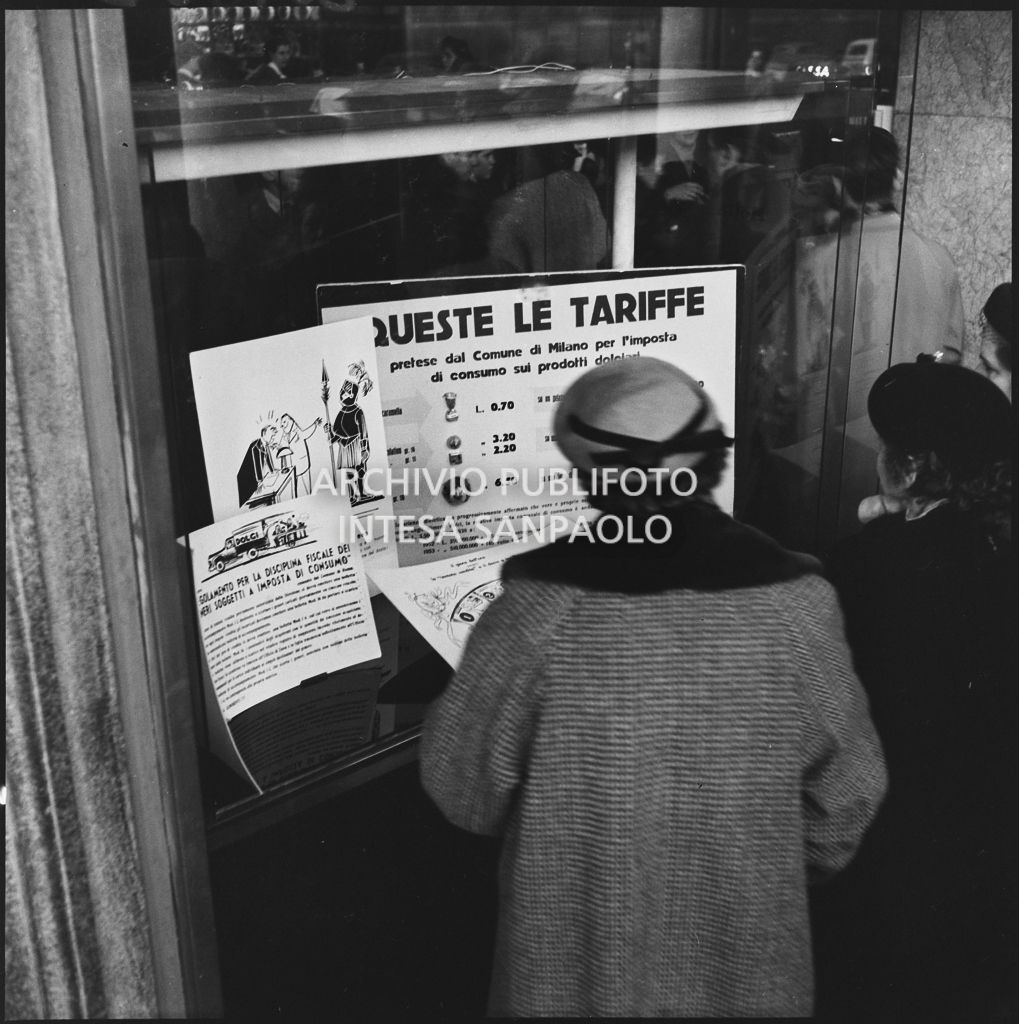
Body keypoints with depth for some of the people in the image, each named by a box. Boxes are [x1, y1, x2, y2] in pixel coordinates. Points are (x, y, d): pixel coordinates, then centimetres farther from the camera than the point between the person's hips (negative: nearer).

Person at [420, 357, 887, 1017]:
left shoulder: (541, 608, -22)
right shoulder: (793, 601, -17)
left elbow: (460, 785, -11)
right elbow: (847, 787, -6)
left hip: (576, 971, -1)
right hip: (745, 973, 2)